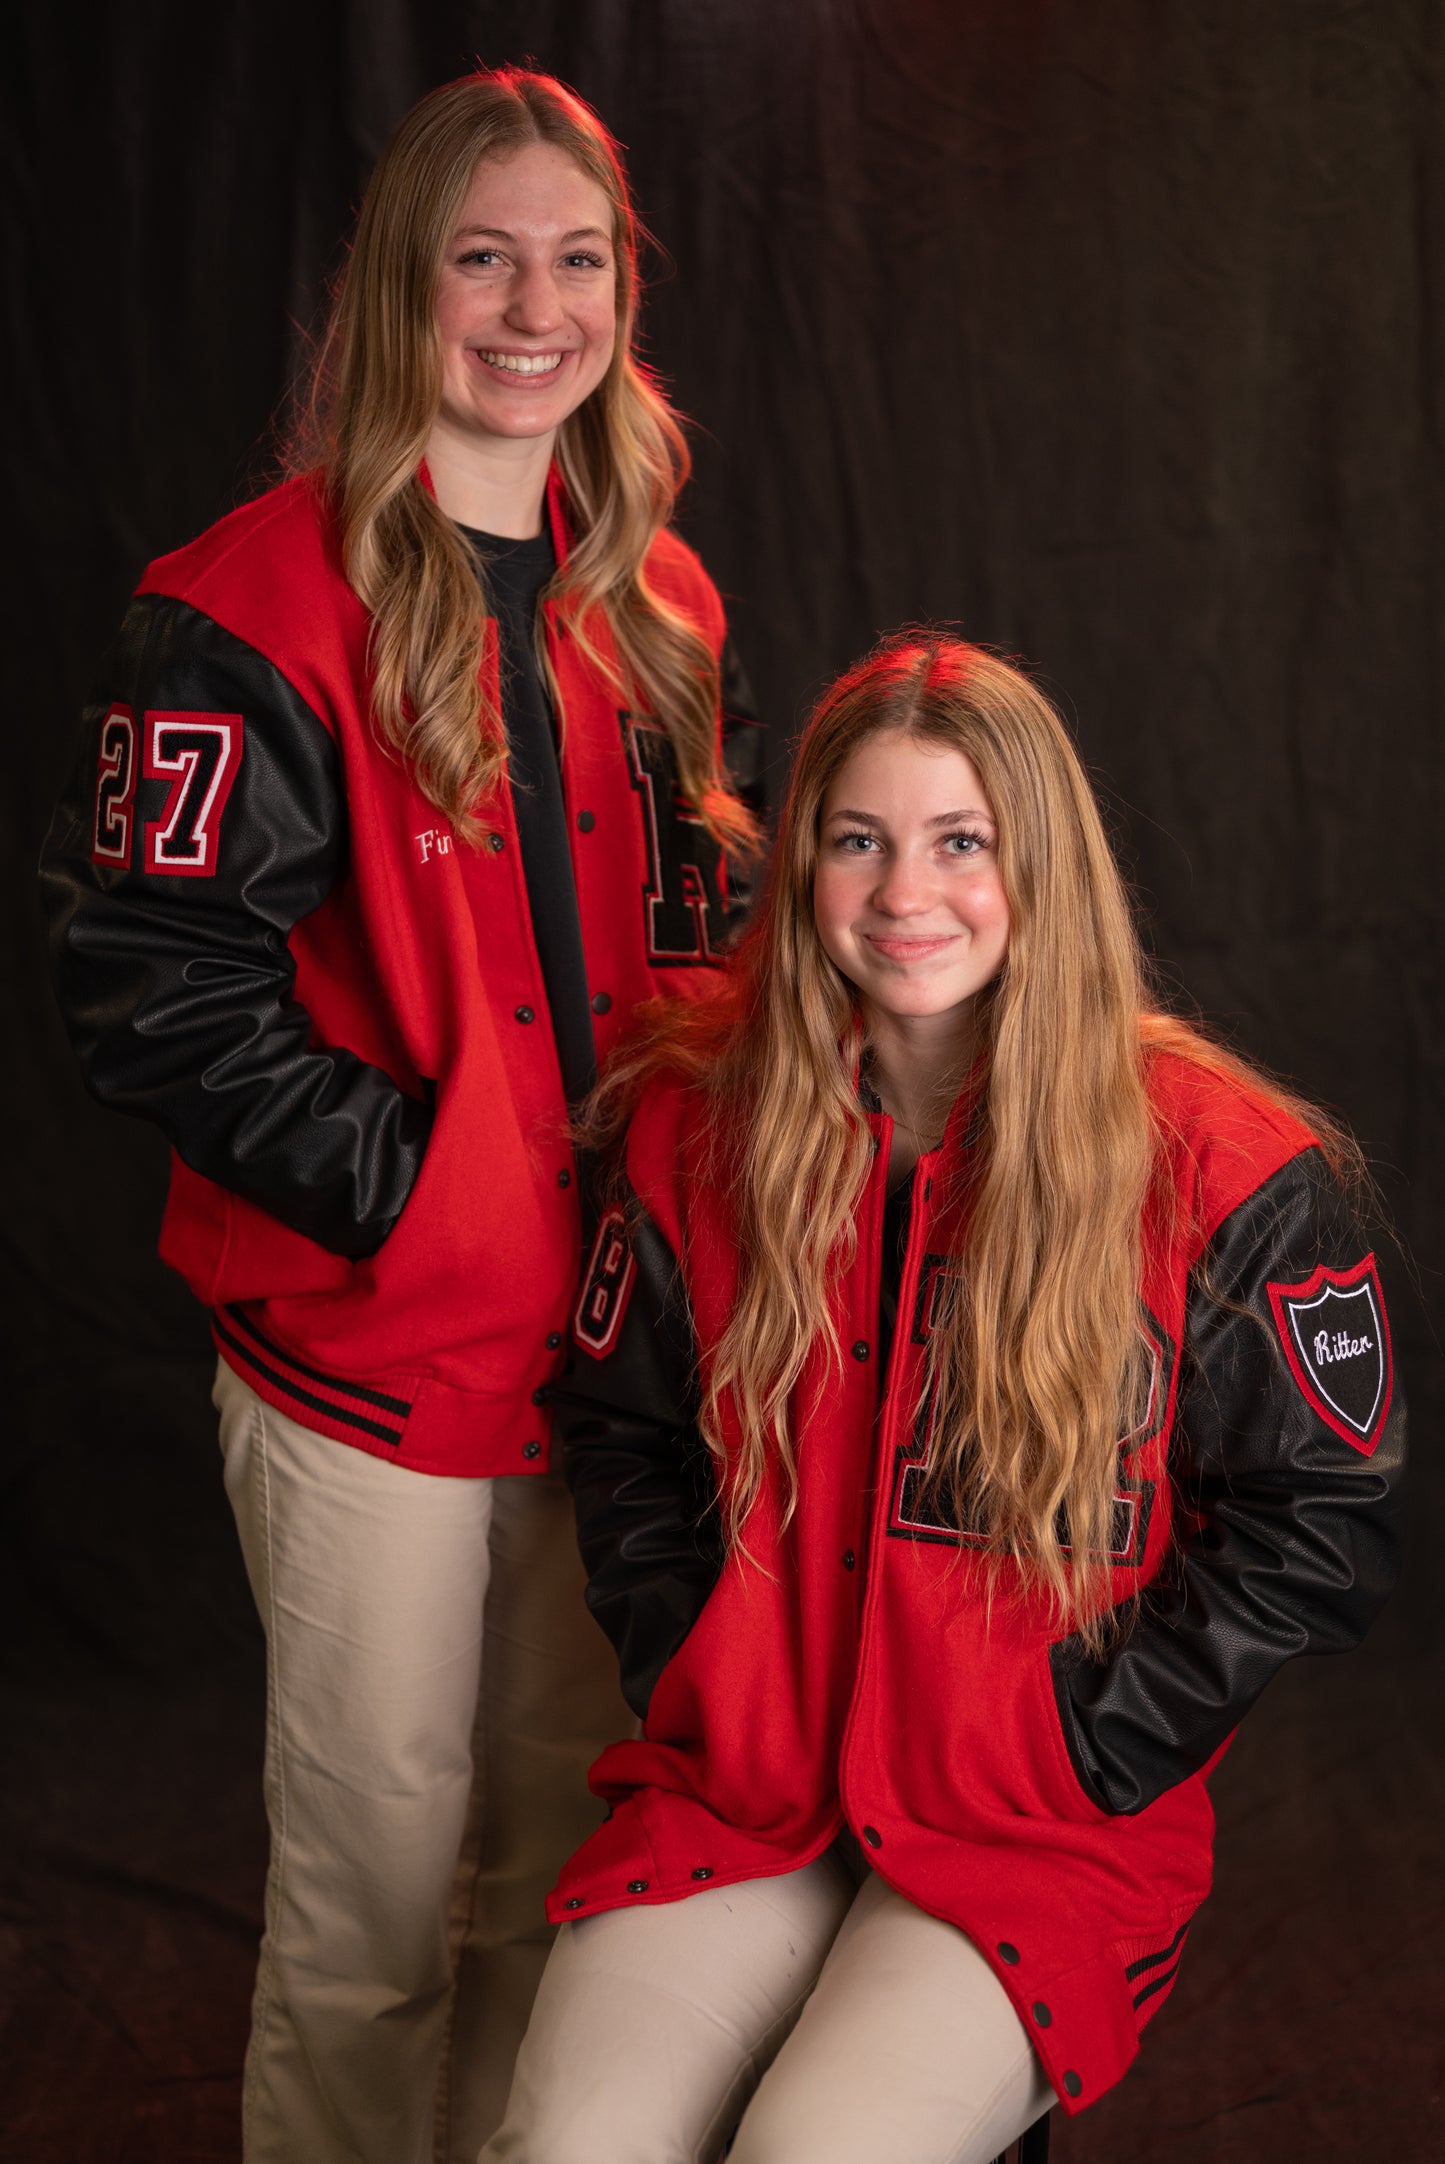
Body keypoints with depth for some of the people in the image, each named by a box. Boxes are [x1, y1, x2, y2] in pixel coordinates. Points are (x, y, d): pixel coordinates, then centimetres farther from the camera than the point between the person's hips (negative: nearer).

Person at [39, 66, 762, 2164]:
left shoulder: (660, 611, 9)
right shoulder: (257, 612, -12)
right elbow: (153, 991, -16)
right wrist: (415, 1189, -19)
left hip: (613, 1343, 6)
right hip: (372, 1362, -6)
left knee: (564, 1861, 19)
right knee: (377, 1897, 7)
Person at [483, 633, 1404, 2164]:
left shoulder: (1221, 1174, -8)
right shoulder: (698, 1124, 2)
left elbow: (1316, 1529, -3)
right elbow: (621, 1440, 14)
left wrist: (1077, 1752, -7)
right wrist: (695, 1687, 2)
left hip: (1053, 1828, -2)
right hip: (736, 1793, 3)